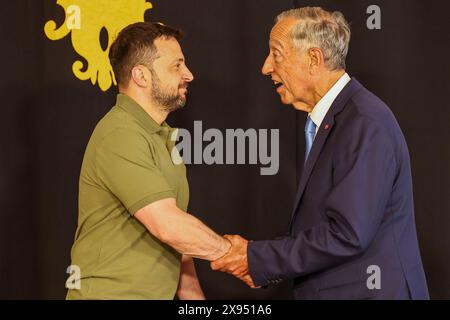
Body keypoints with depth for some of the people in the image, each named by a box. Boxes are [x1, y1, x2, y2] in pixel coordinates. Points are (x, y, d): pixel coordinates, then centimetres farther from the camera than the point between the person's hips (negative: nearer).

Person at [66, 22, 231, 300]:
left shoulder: (163, 136, 14)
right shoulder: (120, 136, -18)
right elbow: (168, 225, -25)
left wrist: (194, 296, 6)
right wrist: (235, 254, -14)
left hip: (159, 292, 9)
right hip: (109, 292, -8)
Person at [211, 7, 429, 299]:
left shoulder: (365, 123, -18)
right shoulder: (328, 119, 12)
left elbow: (347, 234, -24)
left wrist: (257, 259, -16)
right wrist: (265, 265, 2)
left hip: (369, 291, -8)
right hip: (331, 290, 8)